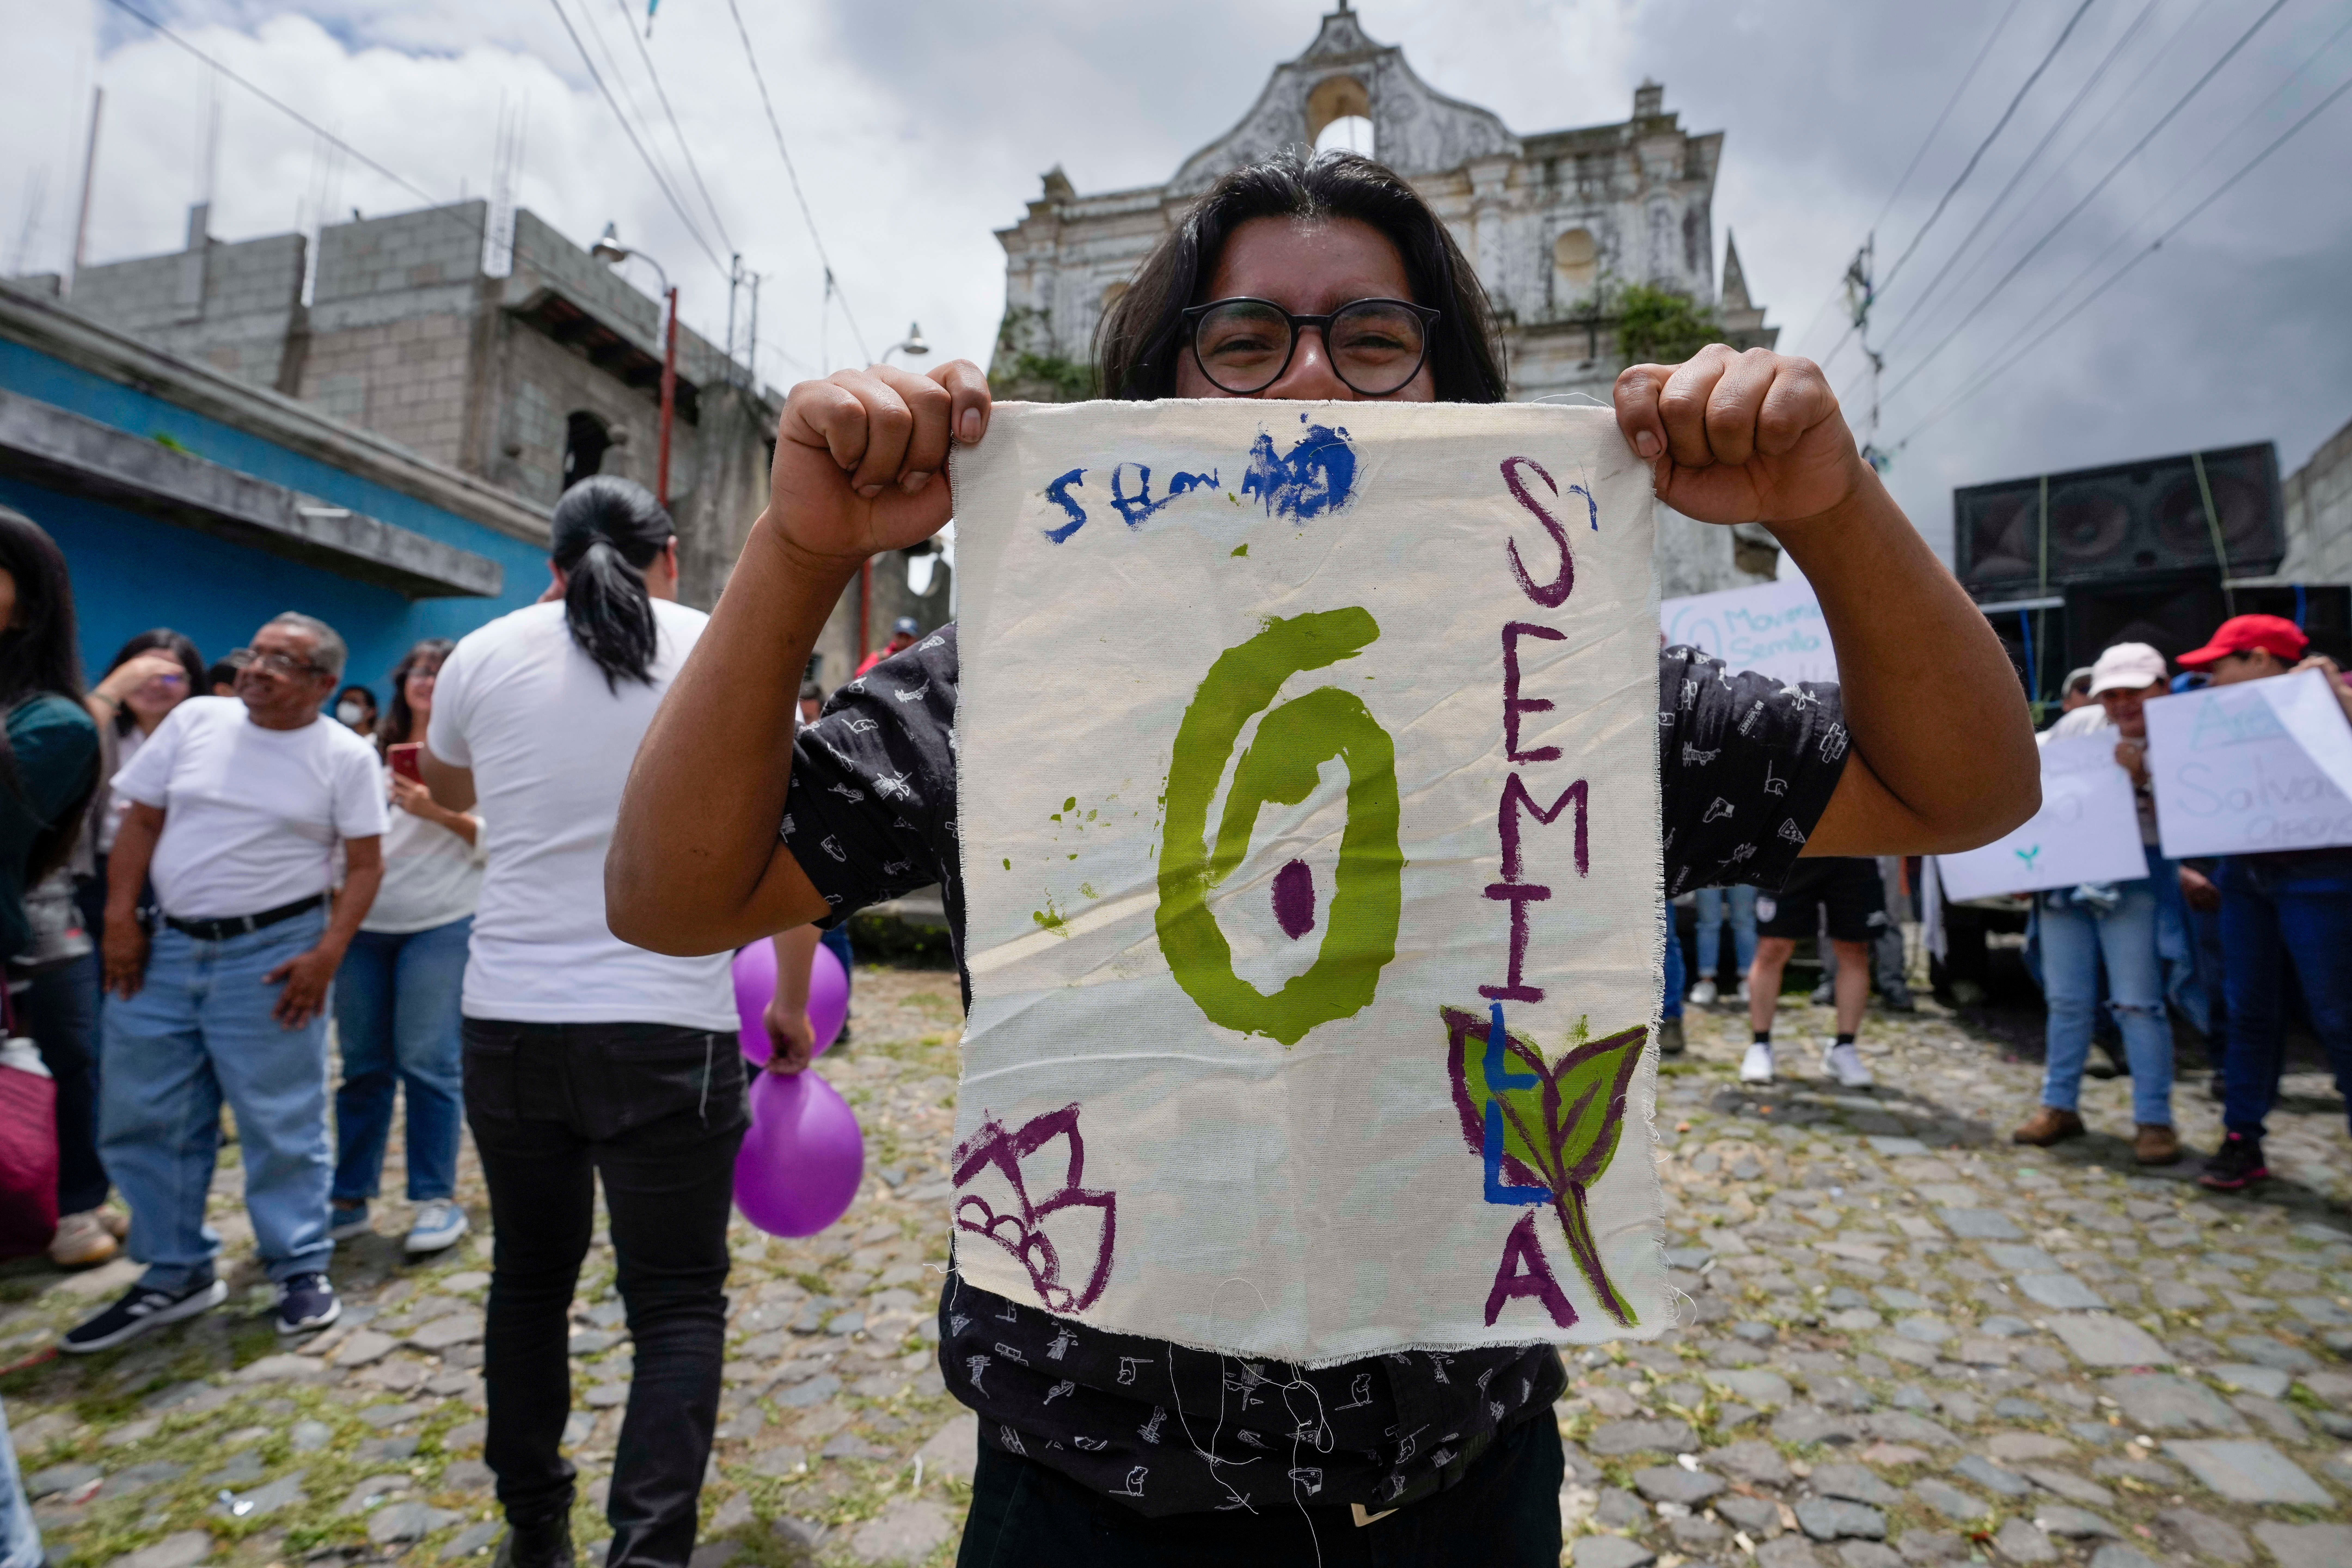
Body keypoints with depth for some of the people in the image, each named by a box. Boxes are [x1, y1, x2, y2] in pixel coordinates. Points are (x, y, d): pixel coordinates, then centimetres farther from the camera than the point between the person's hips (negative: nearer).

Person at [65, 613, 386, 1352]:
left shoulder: (346, 755, -5)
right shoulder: (195, 720, 5)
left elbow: (365, 864, -6)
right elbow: (141, 823, 9)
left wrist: (327, 953, -15)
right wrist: (119, 918, 0)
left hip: (272, 953, -4)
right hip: (168, 947, 5)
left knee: (280, 1124, 2)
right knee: (140, 1119, 12)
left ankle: (302, 1269, 17)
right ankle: (176, 1274, 28)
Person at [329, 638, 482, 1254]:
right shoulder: (370, 752, 14)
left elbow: (497, 840, -8)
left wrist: (439, 813, -18)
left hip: (441, 926, -5)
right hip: (364, 925, 5)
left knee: (427, 1061, -4)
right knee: (362, 1065, 10)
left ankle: (436, 1200, 7)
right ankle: (350, 1198, 21)